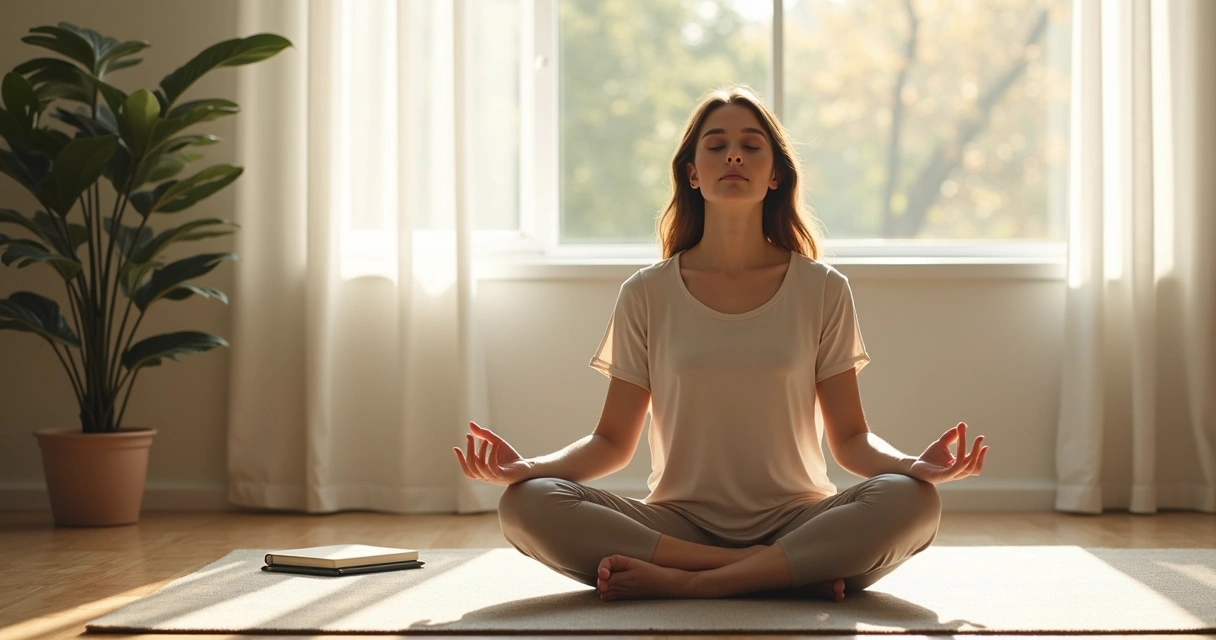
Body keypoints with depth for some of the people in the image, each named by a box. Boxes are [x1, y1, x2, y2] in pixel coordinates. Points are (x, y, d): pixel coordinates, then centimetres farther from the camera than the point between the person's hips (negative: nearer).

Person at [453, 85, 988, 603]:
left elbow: (850, 438, 4)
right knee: (525, 504, -26)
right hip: (679, 521, 1)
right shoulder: (647, 295, 6)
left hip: (794, 520, -1)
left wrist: (915, 464, -18)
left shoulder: (822, 291, 6)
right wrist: (527, 466, -14)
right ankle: (793, 572, -25)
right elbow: (613, 441, 6)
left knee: (912, 501, -31)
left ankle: (683, 582, -28)